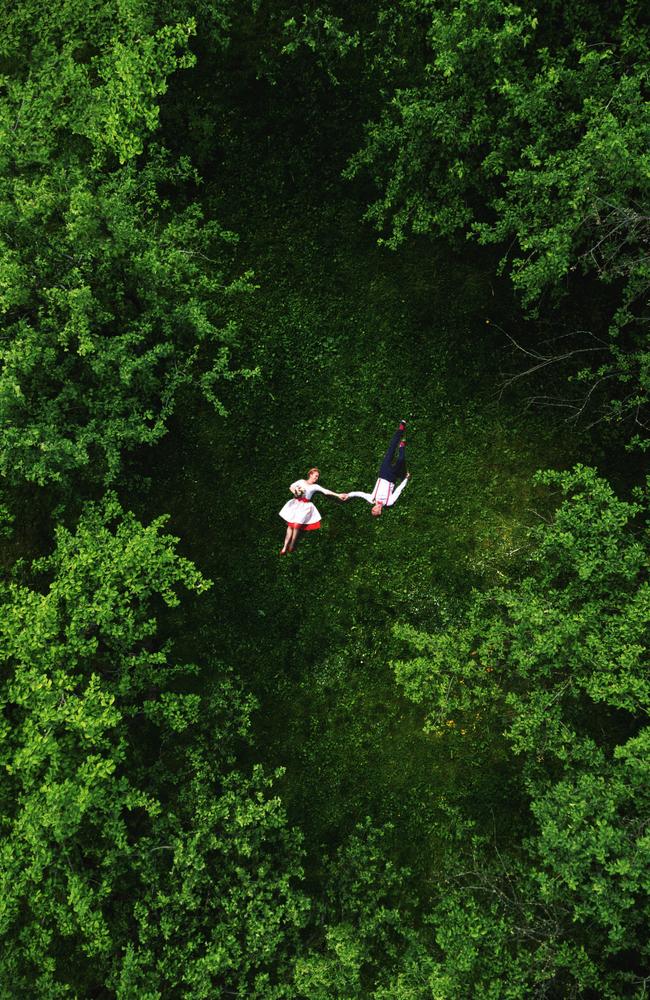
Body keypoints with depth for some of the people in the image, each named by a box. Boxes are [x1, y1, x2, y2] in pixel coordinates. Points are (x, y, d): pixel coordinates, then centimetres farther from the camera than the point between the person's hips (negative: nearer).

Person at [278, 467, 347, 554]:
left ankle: (291, 547, -2)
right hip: (295, 504, 2)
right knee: (290, 525, -2)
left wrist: (338, 495, -11)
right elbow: (291, 486, 9)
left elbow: (326, 491, -4)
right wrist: (294, 491, -12)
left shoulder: (315, 486, 3)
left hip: (305, 507, -1)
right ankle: (284, 548, 0)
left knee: (296, 525, -15)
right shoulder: (301, 481, 8)